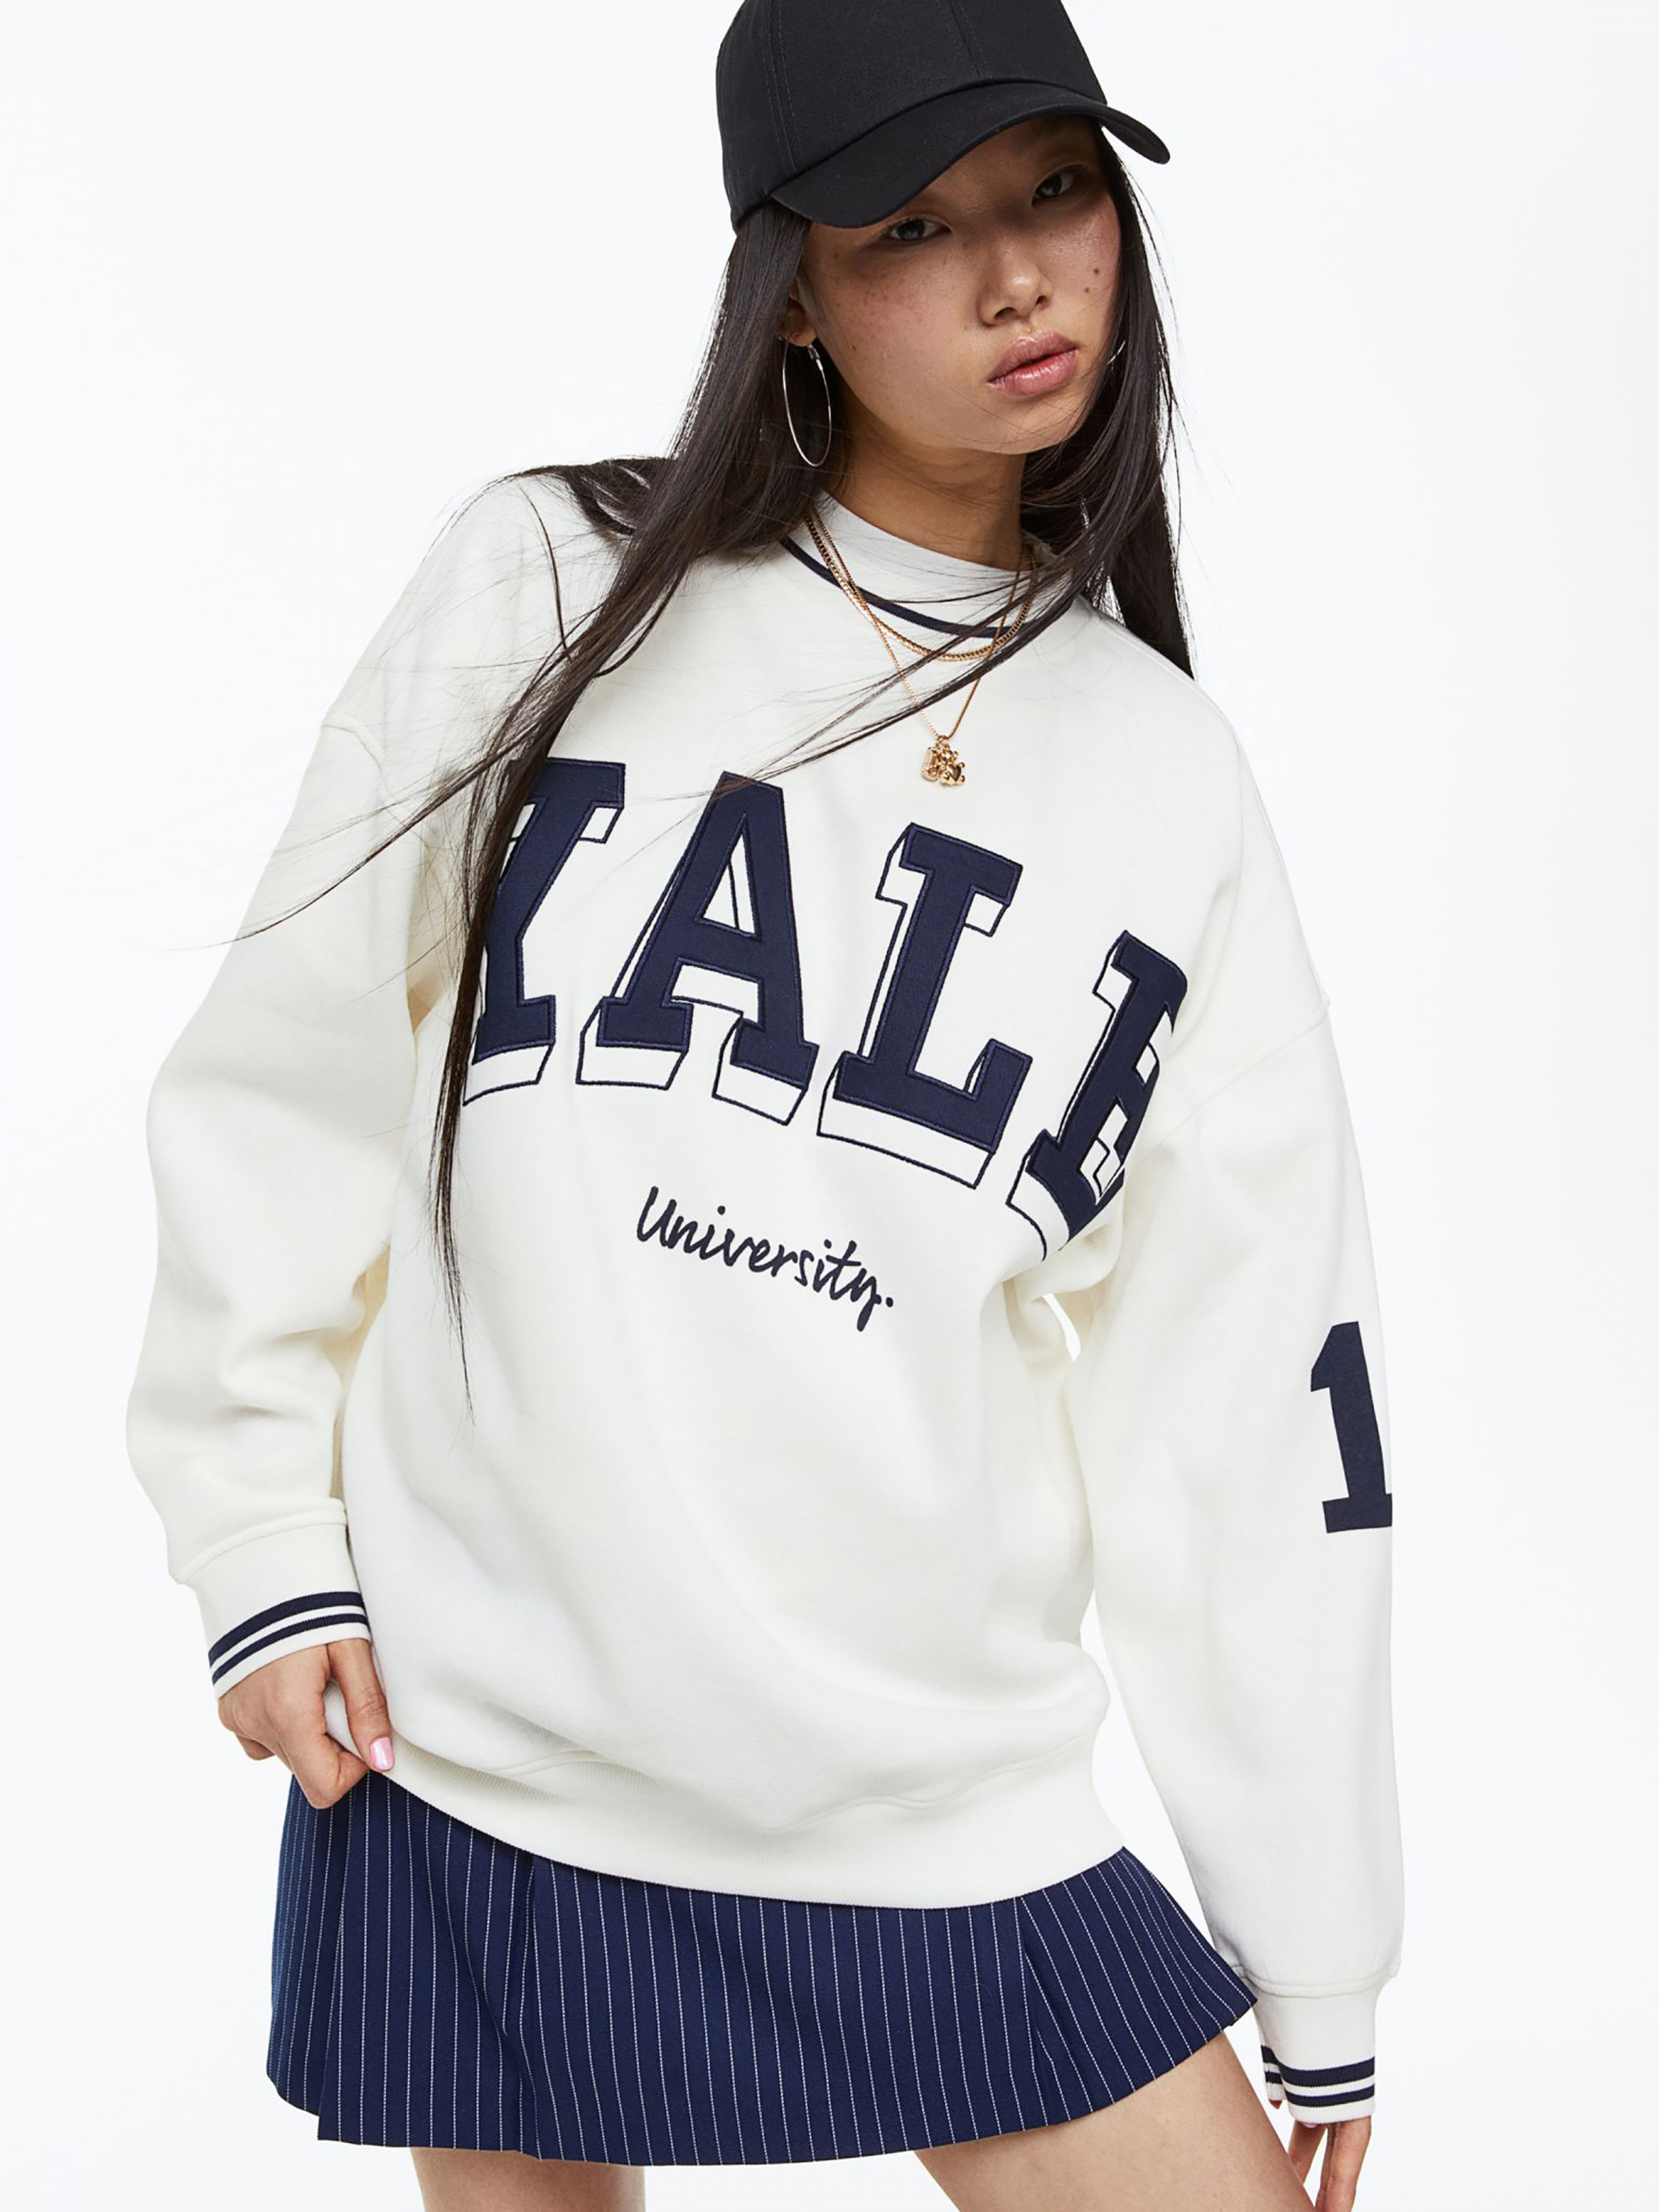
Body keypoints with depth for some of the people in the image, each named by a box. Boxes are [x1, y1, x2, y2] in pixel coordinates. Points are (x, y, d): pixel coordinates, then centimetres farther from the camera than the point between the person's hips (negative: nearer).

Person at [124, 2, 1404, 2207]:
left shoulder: (1172, 788, 3)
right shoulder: (543, 591, -2)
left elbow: (1253, 1392, 3)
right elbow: (290, 1081, 3)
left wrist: (1320, 1971, 4)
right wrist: (263, 1543, -2)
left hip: (946, 1814, 1)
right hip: (467, 1765, -1)